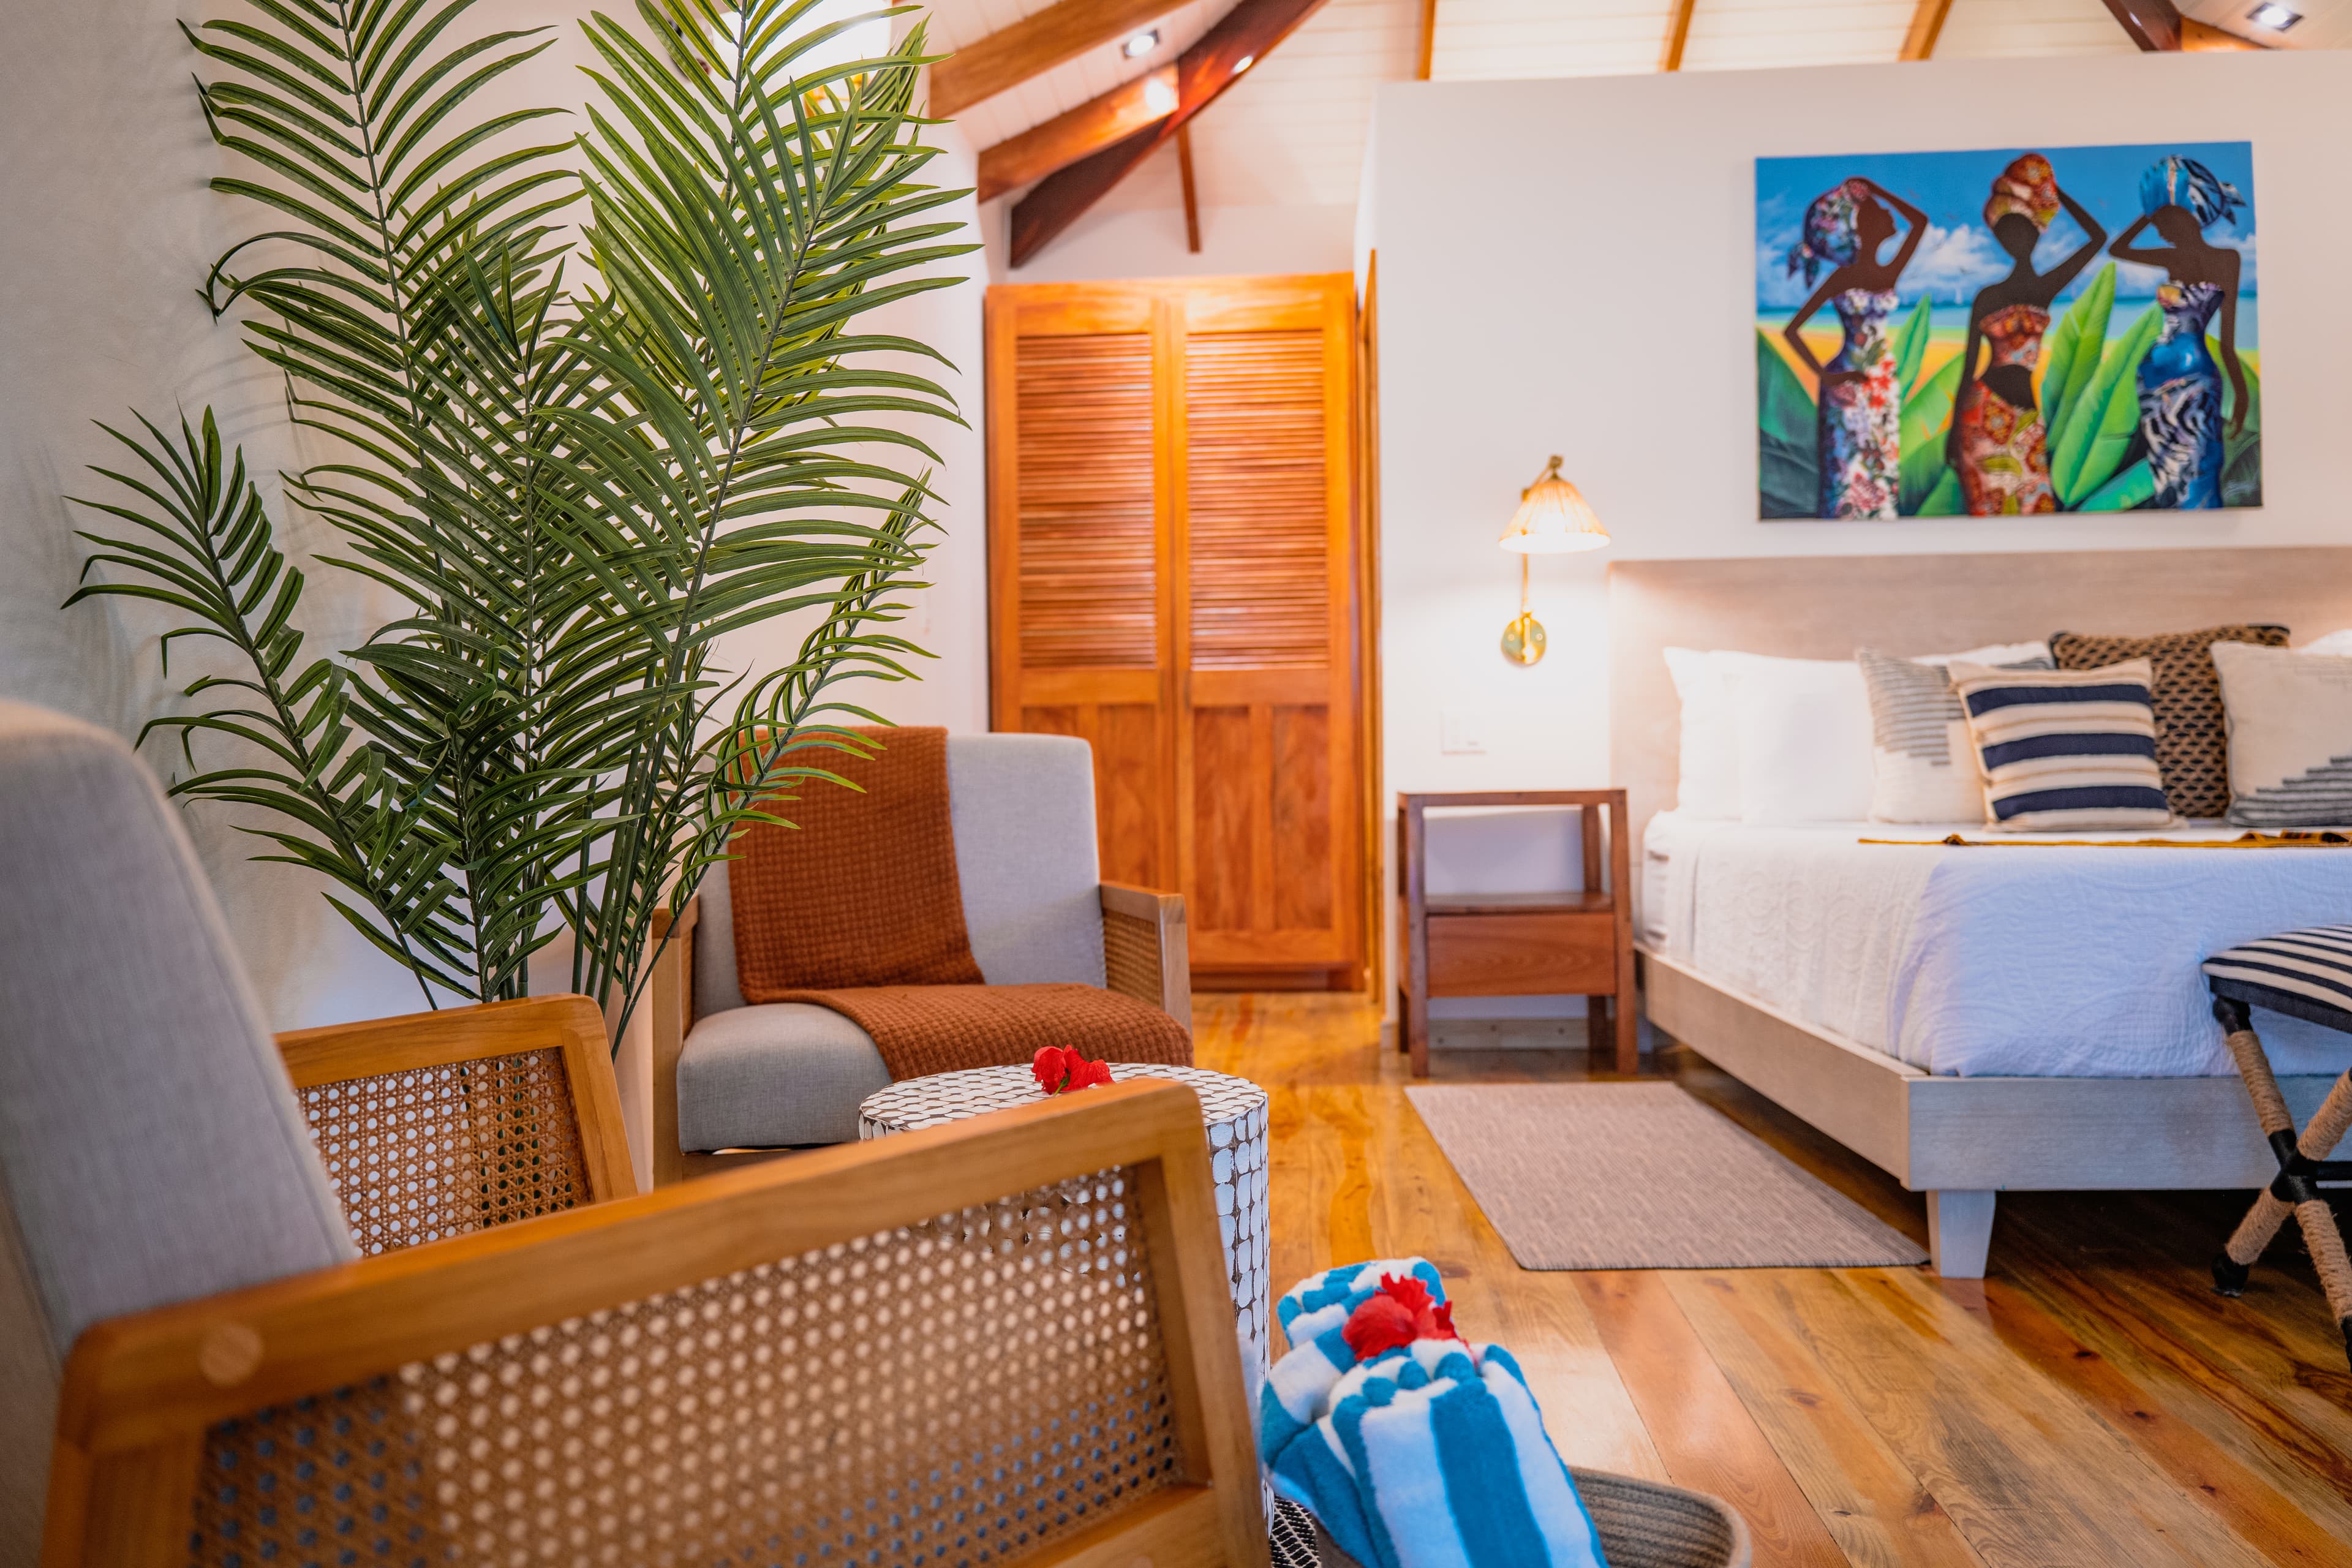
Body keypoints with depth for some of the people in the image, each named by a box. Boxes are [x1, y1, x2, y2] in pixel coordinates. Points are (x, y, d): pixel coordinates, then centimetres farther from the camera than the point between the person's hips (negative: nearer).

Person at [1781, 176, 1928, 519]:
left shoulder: (1889, 274, 5)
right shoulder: (1843, 278, -7)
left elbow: (1920, 220, 13)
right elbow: (1791, 330, -9)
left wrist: (1875, 189, 11)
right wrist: (1825, 377, -13)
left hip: (1884, 390, 5)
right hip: (1847, 391, -5)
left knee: (1882, 476, 8)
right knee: (1848, 478, 0)